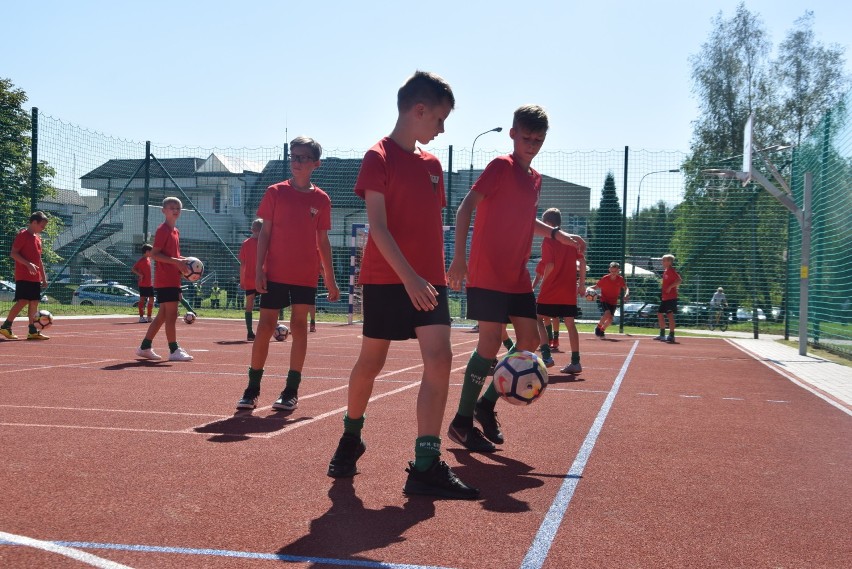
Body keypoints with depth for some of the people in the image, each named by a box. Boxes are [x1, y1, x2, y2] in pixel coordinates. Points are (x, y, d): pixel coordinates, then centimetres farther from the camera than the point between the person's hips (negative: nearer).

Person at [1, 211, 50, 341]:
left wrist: (43, 277, 20)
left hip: (35, 277, 8)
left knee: (34, 302, 6)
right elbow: (13, 253, -14)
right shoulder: (23, 235, -7)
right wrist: (28, 264, -24)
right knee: (23, 301, -13)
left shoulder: (37, 238, 18)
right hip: (23, 276, -8)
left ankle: (32, 331, 9)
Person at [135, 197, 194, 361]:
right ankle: (174, 351, -5)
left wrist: (182, 261, 8)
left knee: (163, 315, 12)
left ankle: (145, 347, 20)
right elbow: (154, 254, -16)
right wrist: (176, 261, -22)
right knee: (171, 315, -8)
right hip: (165, 281, -9)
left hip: (173, 279, 9)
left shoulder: (176, 231, 18)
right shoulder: (163, 230, -9)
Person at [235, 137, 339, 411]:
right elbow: (264, 233, 2)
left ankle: (291, 391, 9)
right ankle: (252, 390, 10)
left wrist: (330, 280, 7)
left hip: (306, 275, 1)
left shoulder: (321, 199, 4)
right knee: (265, 327, 1)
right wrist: (258, 270, -6)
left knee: (299, 327, 1)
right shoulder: (275, 192, 2)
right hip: (275, 273, -1)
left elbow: (323, 241, 9)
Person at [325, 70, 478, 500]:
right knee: (371, 362, 8)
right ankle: (350, 438, 34)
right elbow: (378, 226, -14)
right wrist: (409, 276, -22)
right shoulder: (379, 157, -6)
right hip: (386, 279, -5)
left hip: (427, 280, 5)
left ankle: (426, 467, -10)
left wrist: (436, 274, 13)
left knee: (439, 358, -11)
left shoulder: (431, 164, 14)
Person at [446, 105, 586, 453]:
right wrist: (459, 256, -23)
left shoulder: (534, 179, 15)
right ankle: (462, 422, 4)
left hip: (518, 277, 8)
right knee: (490, 343, -8)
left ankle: (486, 404, 19)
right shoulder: (501, 166, -8)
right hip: (488, 274, -8)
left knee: (530, 340, 5)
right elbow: (466, 207, -14)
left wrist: (558, 234, 21)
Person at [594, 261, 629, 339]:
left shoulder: (620, 279, -7)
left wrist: (626, 294, -24)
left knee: (610, 319, -3)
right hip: (604, 300, -3)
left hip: (613, 302, 3)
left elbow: (626, 288, -3)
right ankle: (598, 327, -3)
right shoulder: (605, 278, -14)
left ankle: (602, 330, 25)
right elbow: (596, 286, -9)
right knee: (607, 314, -27)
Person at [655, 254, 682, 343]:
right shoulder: (665, 271, 16)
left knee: (670, 315, -10)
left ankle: (671, 336, -8)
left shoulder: (671, 271, -12)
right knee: (660, 314, 15)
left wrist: (670, 287, -24)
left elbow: (679, 280, -24)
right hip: (664, 298, 10)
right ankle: (662, 334, 23)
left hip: (671, 297, -10)